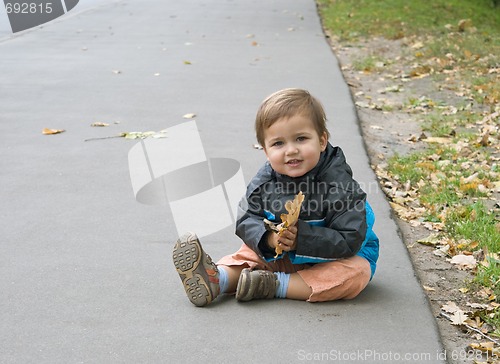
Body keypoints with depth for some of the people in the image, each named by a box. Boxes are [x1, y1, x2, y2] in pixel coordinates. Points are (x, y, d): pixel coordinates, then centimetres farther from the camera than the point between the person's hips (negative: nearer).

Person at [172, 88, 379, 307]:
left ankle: (275, 285, -33)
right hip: (283, 256, 4)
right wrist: (268, 238, -31)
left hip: (331, 258, -4)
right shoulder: (264, 180, -11)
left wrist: (301, 238, -35)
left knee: (358, 271, -31)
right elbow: (246, 221, -10)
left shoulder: (339, 186, -26)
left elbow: (349, 240, -29)